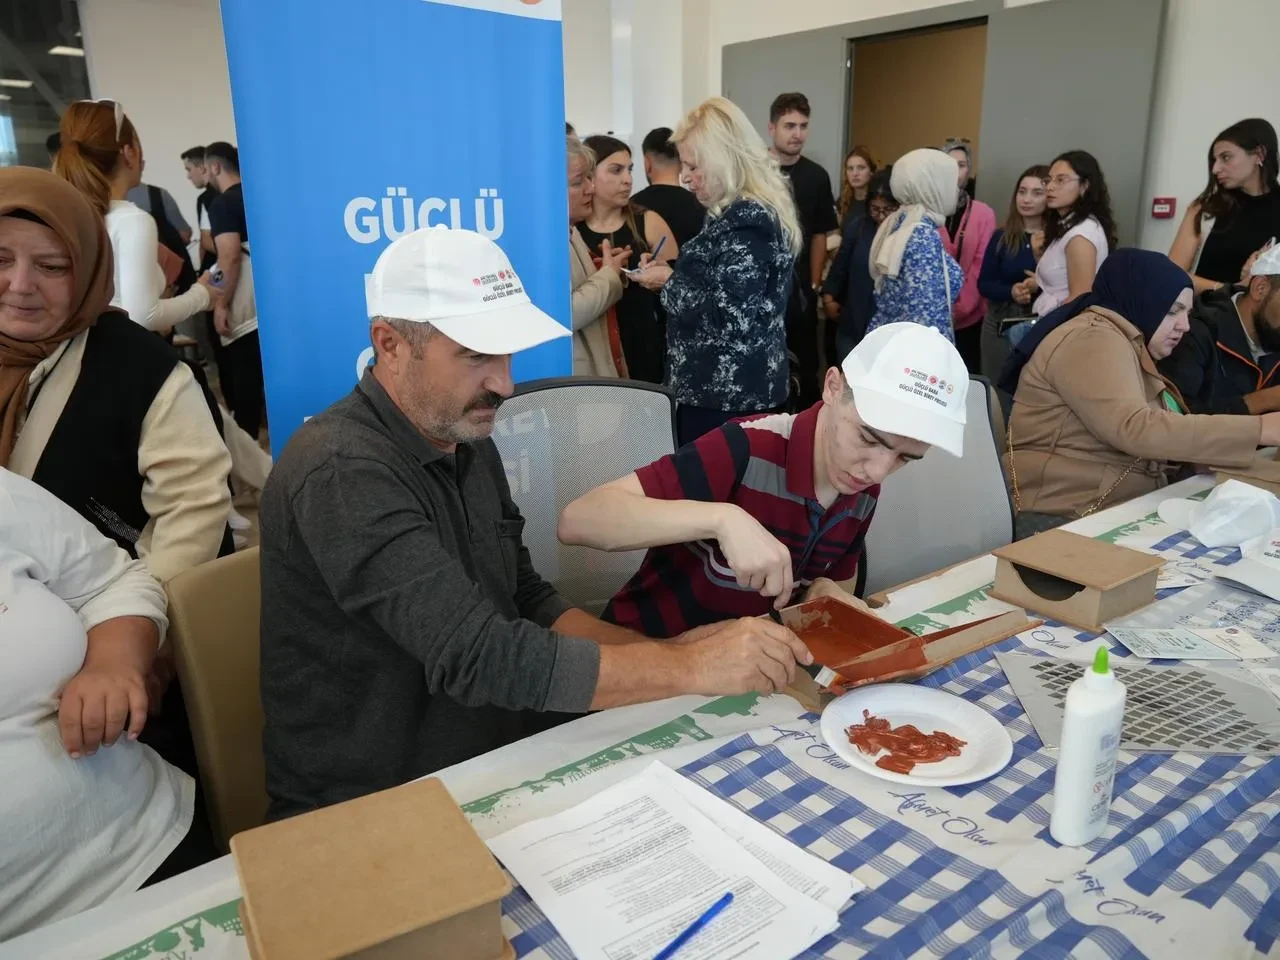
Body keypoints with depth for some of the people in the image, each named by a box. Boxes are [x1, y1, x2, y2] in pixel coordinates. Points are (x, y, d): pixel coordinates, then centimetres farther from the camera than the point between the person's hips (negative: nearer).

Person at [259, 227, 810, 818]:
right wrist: (691, 669, -25)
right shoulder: (342, 474, -24)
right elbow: (479, 657, -30)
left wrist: (667, 651, -7)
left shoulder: (467, 439, 4)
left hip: (496, 766, 7)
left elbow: (529, 604, 7)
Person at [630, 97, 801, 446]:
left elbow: (731, 315, -25)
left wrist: (670, 282, -13)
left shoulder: (746, 223, -18)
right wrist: (673, 271, 7)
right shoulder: (747, 213, 13)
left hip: (724, 394, -10)